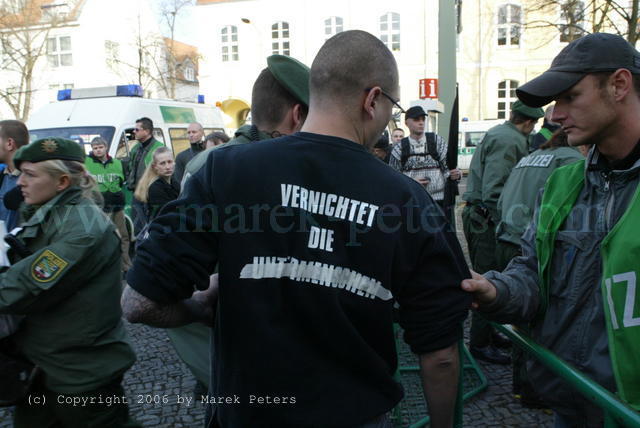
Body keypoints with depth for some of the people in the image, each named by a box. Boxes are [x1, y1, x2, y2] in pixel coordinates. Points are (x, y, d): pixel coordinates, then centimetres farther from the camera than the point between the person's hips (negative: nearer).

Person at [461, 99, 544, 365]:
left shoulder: (497, 133, 18)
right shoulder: (509, 140, -14)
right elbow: (494, 190, -22)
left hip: (478, 215, 11)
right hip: (487, 220, -11)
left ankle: (487, 332, 32)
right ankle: (480, 343, 6)